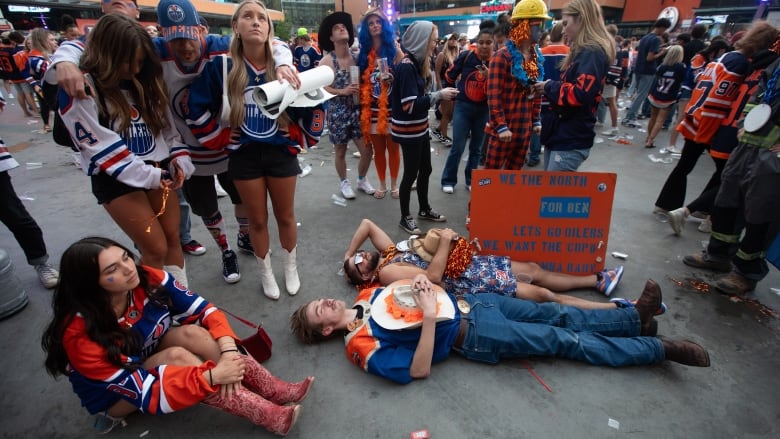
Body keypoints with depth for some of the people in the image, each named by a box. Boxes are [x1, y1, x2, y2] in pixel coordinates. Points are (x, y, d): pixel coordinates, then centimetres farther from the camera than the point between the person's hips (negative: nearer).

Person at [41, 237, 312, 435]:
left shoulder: (148, 279, -22)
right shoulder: (81, 334, -33)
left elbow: (204, 310, -19)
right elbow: (145, 392, -35)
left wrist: (228, 350, -36)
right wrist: (213, 375, -41)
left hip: (153, 357, 4)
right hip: (115, 395, -4)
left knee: (193, 334, -30)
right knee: (178, 356, -35)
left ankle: (278, 392, -26)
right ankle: (274, 418, -34)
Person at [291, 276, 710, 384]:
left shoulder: (368, 295, 7)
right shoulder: (364, 347, -15)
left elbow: (414, 283, 12)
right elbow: (419, 369, -22)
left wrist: (423, 284, -11)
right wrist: (430, 316, -31)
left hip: (469, 301, 6)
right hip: (476, 336, -6)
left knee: (559, 315, 7)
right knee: (567, 341, -1)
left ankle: (635, 317, 24)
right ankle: (659, 348, 13)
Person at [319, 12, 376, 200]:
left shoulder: (357, 58, 5)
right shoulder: (327, 61, -7)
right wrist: (343, 91, -24)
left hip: (357, 111, 3)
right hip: (338, 112, -3)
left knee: (367, 150, 3)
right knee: (341, 151, 9)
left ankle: (362, 180, 27)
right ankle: (344, 182, 30)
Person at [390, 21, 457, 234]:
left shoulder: (416, 62, 8)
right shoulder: (406, 66, -19)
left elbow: (419, 95, 8)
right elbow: (410, 105, -25)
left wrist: (439, 94, -3)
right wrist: (439, 95, -19)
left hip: (419, 128, 9)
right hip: (408, 130, -9)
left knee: (425, 169, 18)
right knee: (411, 173, 3)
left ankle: (424, 209, 37)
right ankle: (405, 217, 21)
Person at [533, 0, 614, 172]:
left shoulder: (593, 53, -13)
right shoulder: (582, 52, 18)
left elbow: (581, 93, -26)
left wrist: (550, 87, -12)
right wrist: (548, 86, 6)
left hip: (571, 142, -10)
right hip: (560, 136, 10)